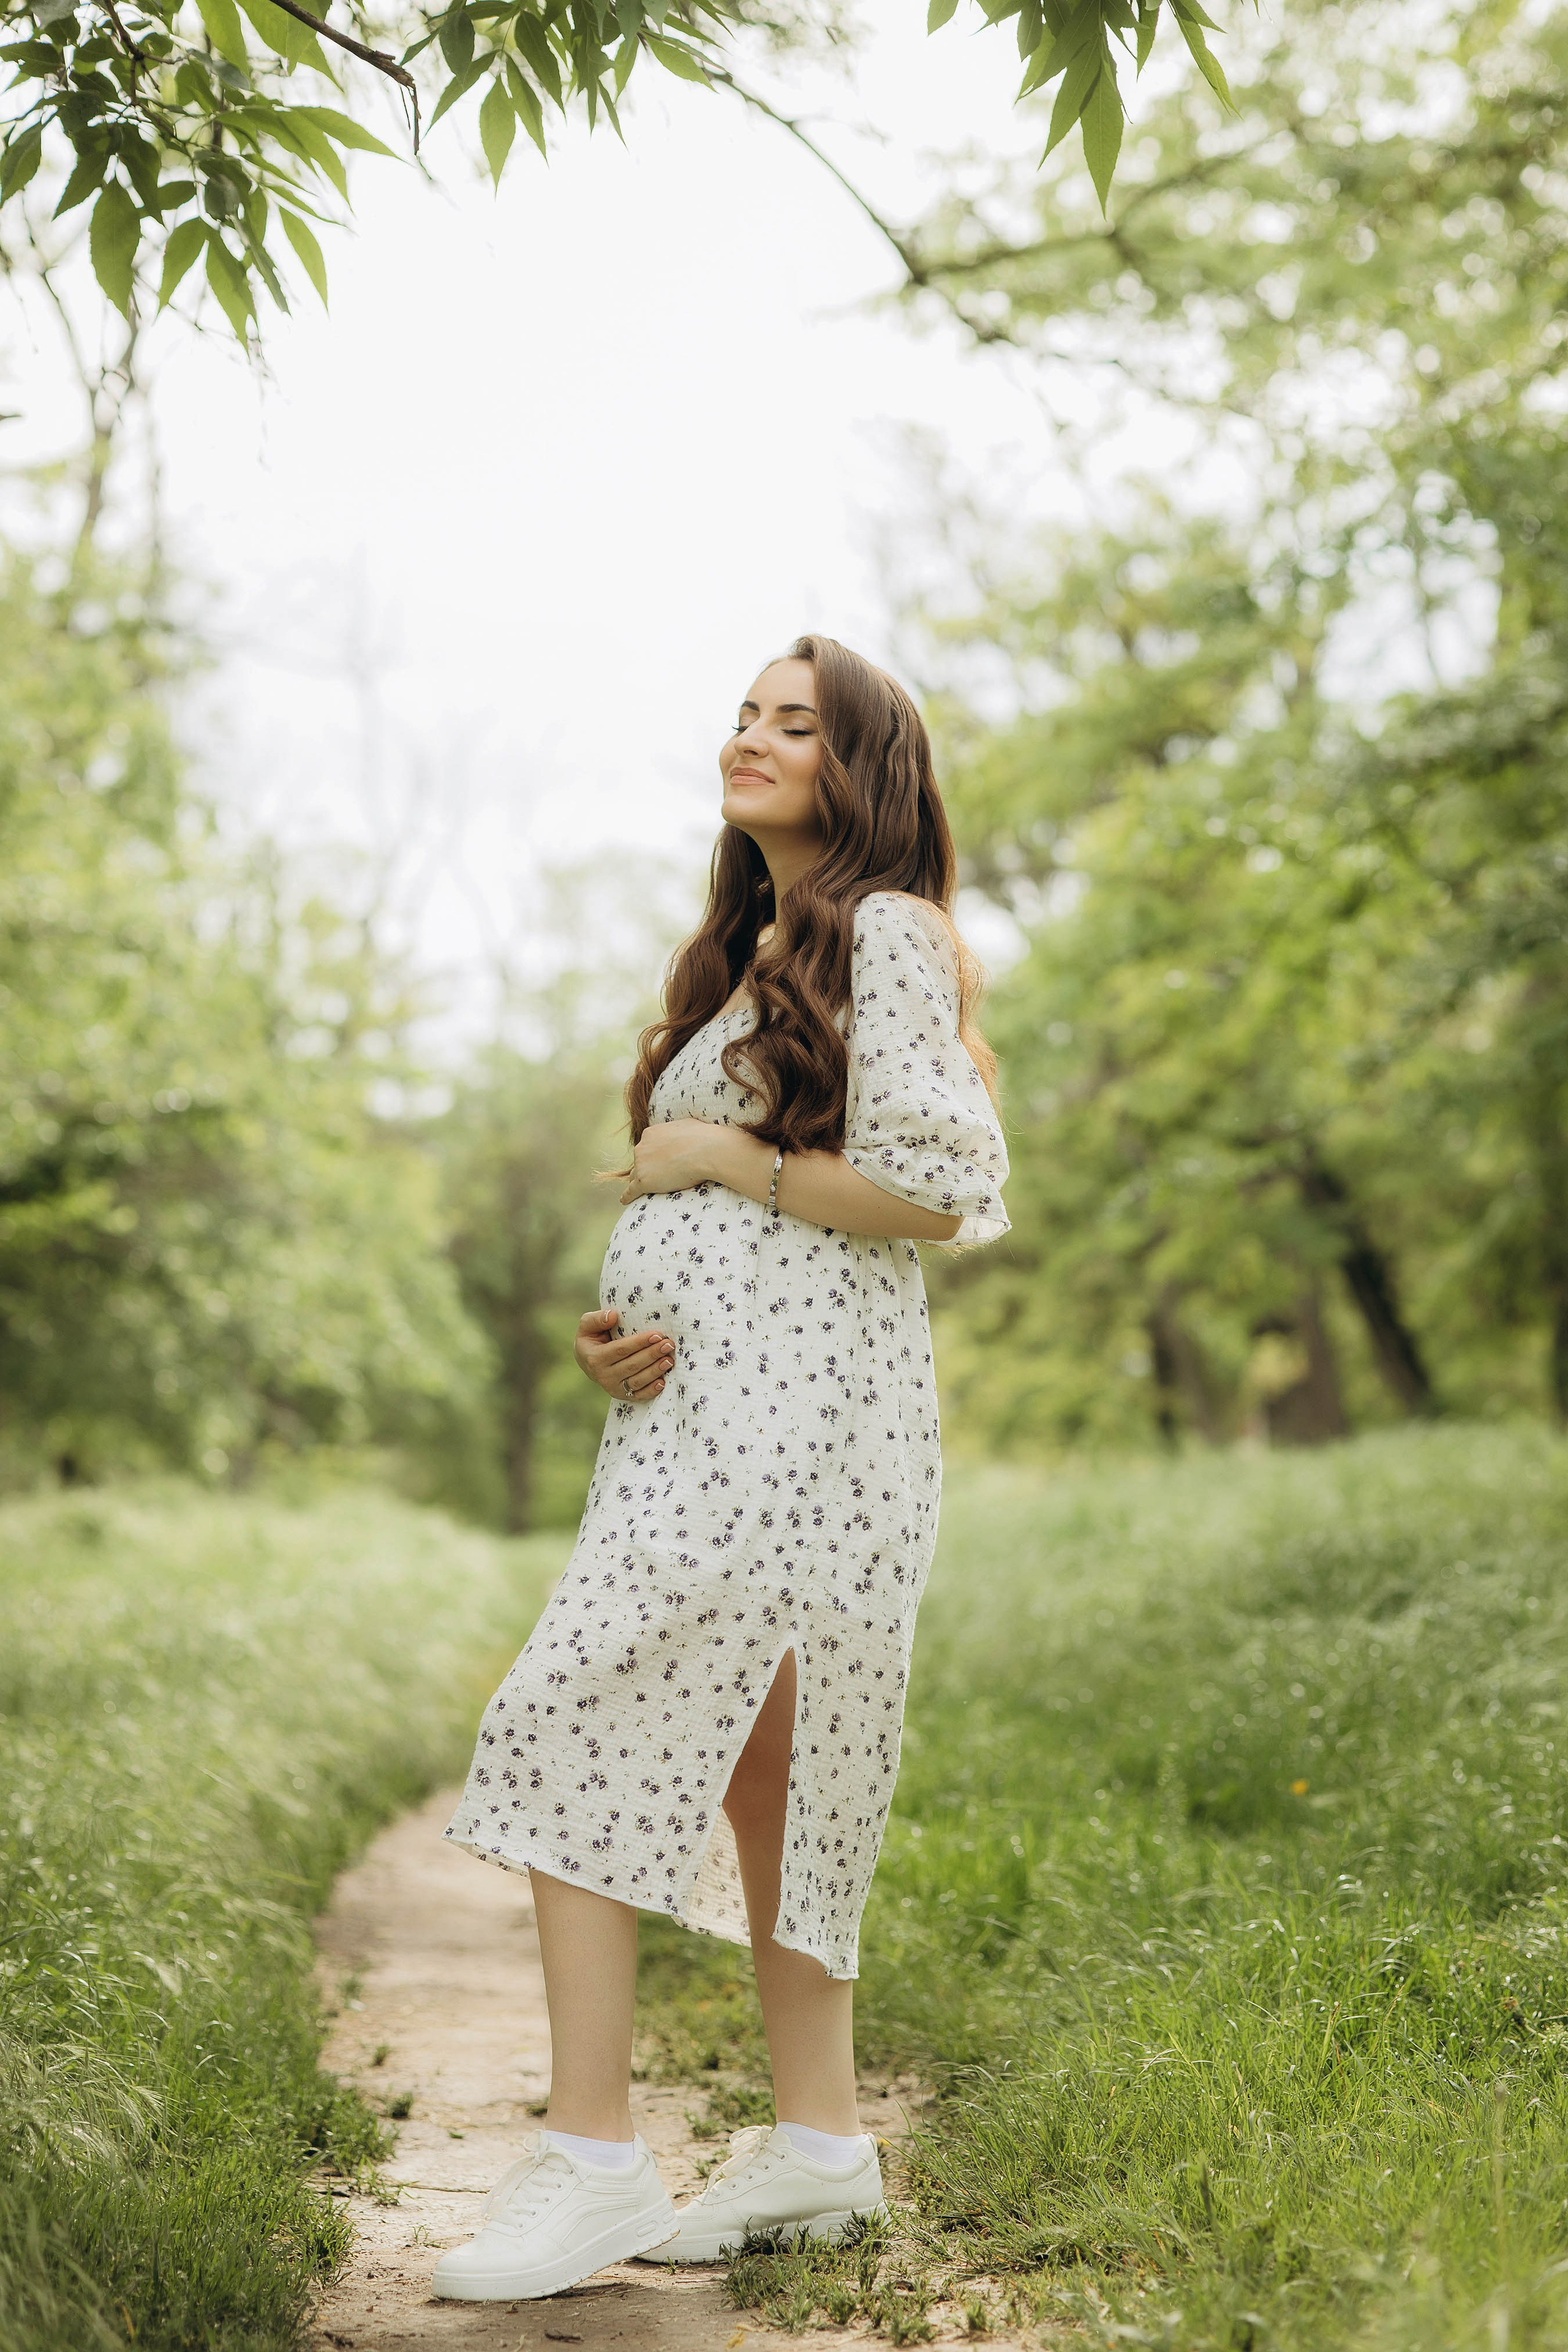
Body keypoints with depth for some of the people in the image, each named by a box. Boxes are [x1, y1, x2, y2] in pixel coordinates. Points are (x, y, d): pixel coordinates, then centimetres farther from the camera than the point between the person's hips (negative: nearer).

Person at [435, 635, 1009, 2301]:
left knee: (576, 1733, -14)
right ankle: (817, 2145, 17)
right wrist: (617, 1326, 6)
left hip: (790, 1401, -9)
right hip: (705, 1396, 9)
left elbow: (932, 1189, -15)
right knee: (752, 1760, 10)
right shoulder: (757, 952, 23)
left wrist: (715, 1161, -8)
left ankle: (590, 2158, -11)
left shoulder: (885, 930, -5)